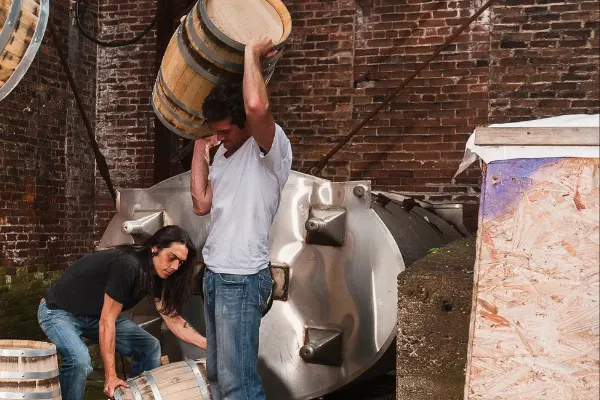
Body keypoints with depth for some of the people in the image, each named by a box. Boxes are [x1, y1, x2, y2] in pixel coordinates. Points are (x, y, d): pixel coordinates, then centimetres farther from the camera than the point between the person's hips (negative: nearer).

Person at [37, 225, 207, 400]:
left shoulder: (156, 274, -7)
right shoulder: (127, 265, -33)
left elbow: (173, 319, -3)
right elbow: (107, 321, -31)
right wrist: (111, 376, -32)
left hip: (94, 315, 8)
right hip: (58, 311, -8)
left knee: (149, 347, 1)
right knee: (80, 361, -33)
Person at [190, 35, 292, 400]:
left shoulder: (272, 148, -14)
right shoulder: (223, 154, 13)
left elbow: (257, 107, -35)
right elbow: (202, 204, 8)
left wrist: (251, 53, -19)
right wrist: (200, 147, 9)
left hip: (242, 279, -9)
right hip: (215, 275, 9)